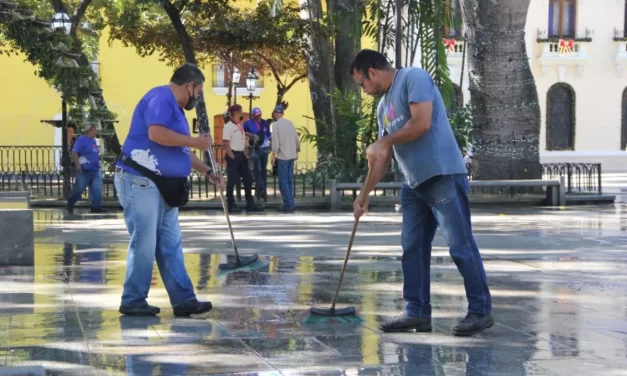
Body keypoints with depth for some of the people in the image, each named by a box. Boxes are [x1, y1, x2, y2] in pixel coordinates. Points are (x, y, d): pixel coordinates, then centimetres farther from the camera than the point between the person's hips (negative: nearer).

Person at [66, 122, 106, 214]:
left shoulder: (93, 141, 14)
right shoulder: (81, 140, -10)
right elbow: (74, 153, -17)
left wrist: (97, 164, 20)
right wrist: (77, 165, -24)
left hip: (95, 171, 7)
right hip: (84, 171, -7)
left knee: (97, 190, -2)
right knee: (79, 189, 0)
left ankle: (96, 206, 0)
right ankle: (70, 204, 19)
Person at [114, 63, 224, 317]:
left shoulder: (175, 107, 21)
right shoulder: (161, 97, -11)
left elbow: (180, 151, 29)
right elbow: (156, 133, -27)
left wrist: (207, 172, 27)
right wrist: (196, 142, -18)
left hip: (162, 186, 10)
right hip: (140, 182, -10)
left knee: (171, 245, 7)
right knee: (144, 244, -6)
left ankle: (183, 300, 8)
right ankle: (132, 302, 3)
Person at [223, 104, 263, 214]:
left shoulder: (241, 125, 13)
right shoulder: (228, 126, -12)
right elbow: (226, 144, -16)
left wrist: (245, 154, 12)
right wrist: (232, 157, -19)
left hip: (241, 155, 9)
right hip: (233, 155, -9)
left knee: (248, 179, 9)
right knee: (232, 181, -2)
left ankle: (250, 204, 16)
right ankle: (230, 205, 4)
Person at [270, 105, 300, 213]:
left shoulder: (276, 125, -8)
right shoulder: (290, 123, 9)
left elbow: (275, 141, -14)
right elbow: (296, 138, 12)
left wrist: (273, 155, -8)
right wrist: (297, 151, 23)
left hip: (282, 156, -6)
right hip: (292, 155, 6)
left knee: (283, 181, -2)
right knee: (289, 180, 12)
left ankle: (288, 204, -7)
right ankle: (289, 204, 15)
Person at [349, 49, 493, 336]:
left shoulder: (413, 78, -6)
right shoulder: (383, 106, 19)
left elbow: (422, 123, -19)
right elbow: (383, 157, 22)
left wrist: (384, 142, -7)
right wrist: (365, 194, 18)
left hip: (443, 176, -9)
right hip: (414, 184, 10)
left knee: (460, 246, -6)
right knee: (412, 248, 8)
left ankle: (481, 311, 0)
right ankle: (417, 312, 13)